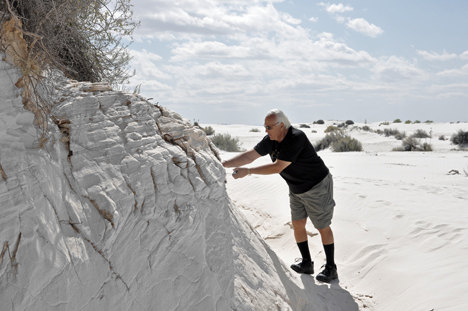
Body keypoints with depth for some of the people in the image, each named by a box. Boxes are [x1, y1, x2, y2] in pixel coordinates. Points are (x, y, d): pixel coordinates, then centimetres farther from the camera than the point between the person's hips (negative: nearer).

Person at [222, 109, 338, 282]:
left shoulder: (296, 138, -31)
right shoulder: (271, 140, -6)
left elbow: (278, 167, -33)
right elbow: (249, 156, -6)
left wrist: (248, 171, -32)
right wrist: (224, 164, -16)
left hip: (317, 187, -8)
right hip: (297, 189, 8)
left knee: (323, 227, 2)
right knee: (297, 225, 9)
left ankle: (331, 269, 16)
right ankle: (306, 263, 25)